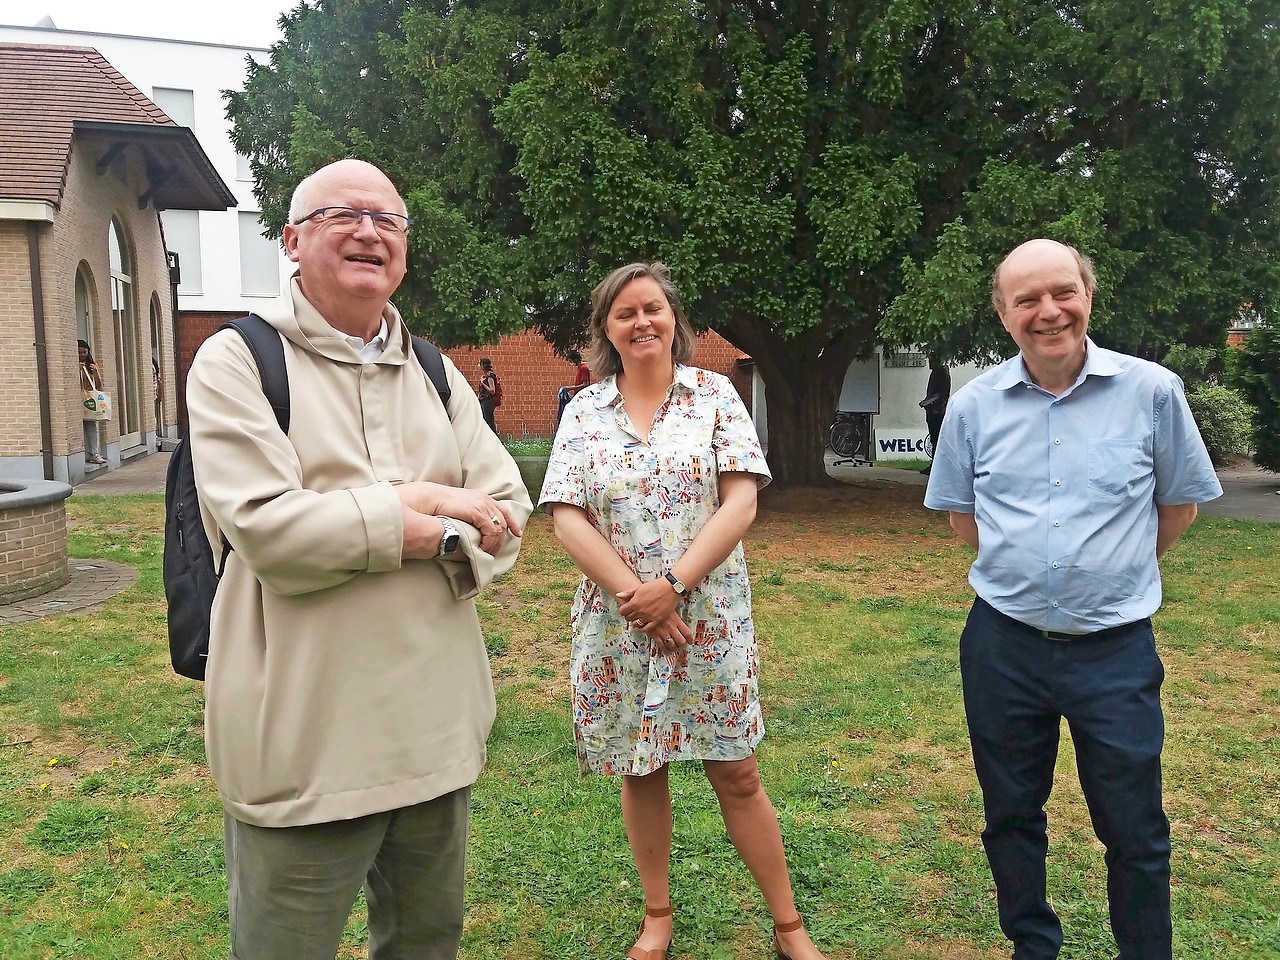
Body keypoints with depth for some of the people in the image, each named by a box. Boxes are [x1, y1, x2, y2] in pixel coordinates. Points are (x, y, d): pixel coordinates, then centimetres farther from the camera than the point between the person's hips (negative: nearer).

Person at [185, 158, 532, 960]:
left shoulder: (434, 373, 11)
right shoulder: (238, 361, -6)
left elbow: (507, 513, 4)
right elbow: (268, 529, -20)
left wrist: (430, 531, -16)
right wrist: (416, 508, -11)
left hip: (439, 724, 6)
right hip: (302, 737, -5)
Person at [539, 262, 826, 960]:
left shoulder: (714, 395, 1)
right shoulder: (584, 411, 4)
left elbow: (741, 502, -8)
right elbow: (566, 517, -4)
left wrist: (673, 585, -16)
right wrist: (634, 593, -15)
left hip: (709, 619, -2)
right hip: (616, 622, 2)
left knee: (736, 774, 5)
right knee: (640, 771, 13)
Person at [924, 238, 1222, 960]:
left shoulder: (1152, 390, -6)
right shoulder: (975, 404, -2)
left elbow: (1180, 503, 7)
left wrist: (1118, 572, 11)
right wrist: (1022, 572, 9)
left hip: (1116, 649, -2)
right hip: (1003, 647, 2)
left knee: (1135, 831, 9)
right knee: (1011, 818, 17)